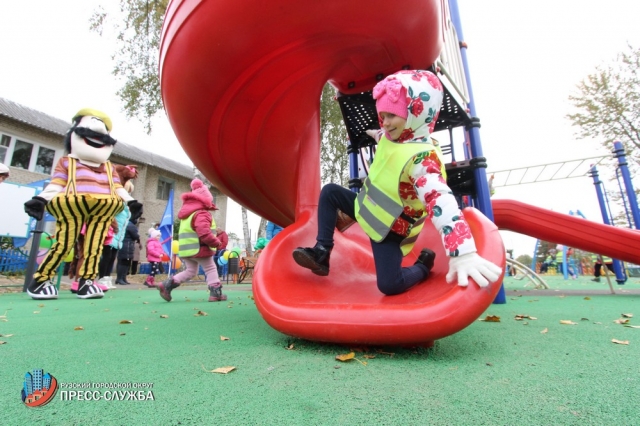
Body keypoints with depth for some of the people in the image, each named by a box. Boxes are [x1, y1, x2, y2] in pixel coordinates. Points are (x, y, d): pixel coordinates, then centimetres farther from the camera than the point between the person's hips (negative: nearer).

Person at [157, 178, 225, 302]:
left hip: (186, 249, 9)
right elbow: (204, 234, -26)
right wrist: (217, 243, -13)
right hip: (199, 248, -9)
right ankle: (216, 293, 4)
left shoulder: (187, 213, 16)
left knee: (190, 271, 19)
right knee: (211, 269, 4)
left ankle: (167, 284, 10)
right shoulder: (201, 214, -16)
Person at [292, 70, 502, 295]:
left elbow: (440, 201, -46)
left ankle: (423, 266, 18)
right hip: (368, 209, 8)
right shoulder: (394, 136, -6)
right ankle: (322, 252, 4)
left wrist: (463, 253, -56)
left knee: (389, 285, -16)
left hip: (390, 229, -8)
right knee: (329, 192, 4)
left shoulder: (422, 157, -32)